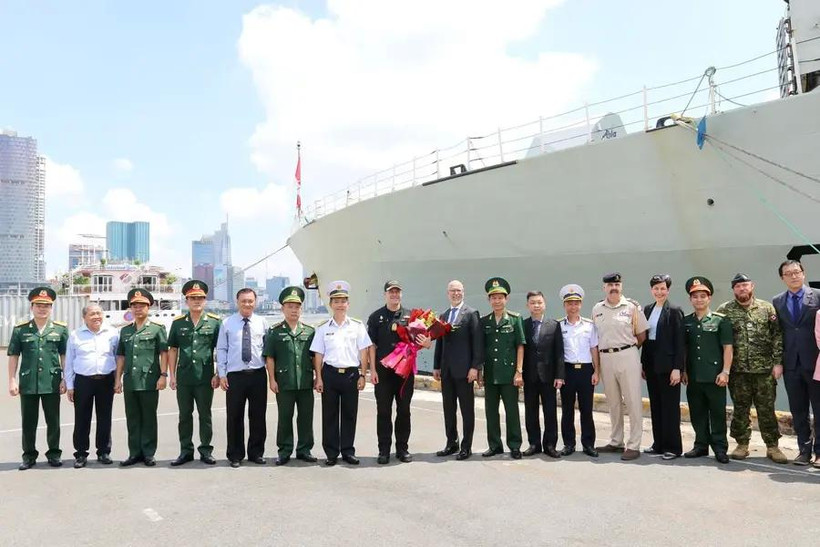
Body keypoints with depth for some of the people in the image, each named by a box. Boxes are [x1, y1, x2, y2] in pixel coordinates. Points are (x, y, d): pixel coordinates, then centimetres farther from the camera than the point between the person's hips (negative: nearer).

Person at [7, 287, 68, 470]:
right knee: (28, 422, 9)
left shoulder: (61, 329, 4)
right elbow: (13, 356, 5)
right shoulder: (20, 329, 4)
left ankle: (54, 453, 20)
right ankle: (29, 456, 21)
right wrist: (12, 380, -1)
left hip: (52, 383, 0)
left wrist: (65, 379, 0)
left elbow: (65, 356, 5)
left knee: (53, 421, 7)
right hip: (27, 384, 0)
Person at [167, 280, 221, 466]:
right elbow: (172, 350, 9)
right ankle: (186, 451, 20)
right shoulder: (178, 322, 7)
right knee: (185, 415, 10)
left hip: (205, 377, -2)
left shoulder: (214, 321, 1)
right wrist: (172, 375, 3)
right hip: (183, 378, 2)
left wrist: (218, 375, -4)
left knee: (205, 415, 7)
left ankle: (206, 451, 17)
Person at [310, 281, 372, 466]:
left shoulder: (357, 326, 3)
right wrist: (318, 378, -1)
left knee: (349, 414, 6)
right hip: (330, 374, 0)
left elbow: (364, 352, 3)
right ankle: (331, 453, 15)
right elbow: (318, 354, 5)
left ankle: (348, 451, 17)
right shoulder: (323, 328, 5)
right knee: (329, 415, 5)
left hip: (351, 374, 0)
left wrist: (362, 375, -2)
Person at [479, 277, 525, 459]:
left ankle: (515, 446, 13)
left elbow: (520, 347, -2)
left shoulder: (515, 319, -1)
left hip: (509, 372, -3)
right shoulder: (484, 321, 7)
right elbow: (480, 348, 10)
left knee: (512, 410, 2)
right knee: (490, 410, 9)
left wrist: (519, 372, -7)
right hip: (490, 374, 3)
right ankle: (495, 445, 20)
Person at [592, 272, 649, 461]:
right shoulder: (597, 309, 9)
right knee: (613, 402, 13)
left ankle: (634, 446, 3)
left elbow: (642, 335, 1)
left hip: (627, 355, -4)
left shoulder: (632, 306, -3)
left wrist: (627, 349, 2)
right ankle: (616, 442, 24)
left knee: (633, 401, -2)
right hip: (605, 357, 4)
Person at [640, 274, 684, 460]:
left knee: (670, 406, 0)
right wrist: (643, 364, 10)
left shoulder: (674, 311, -8)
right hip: (651, 364, 6)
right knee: (655, 405, 12)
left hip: (667, 364, -6)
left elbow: (679, 341, -11)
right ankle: (659, 444, 21)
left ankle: (673, 447, 9)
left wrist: (677, 368, -16)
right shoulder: (647, 309, 11)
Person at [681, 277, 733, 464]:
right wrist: (683, 370, 9)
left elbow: (727, 348, -3)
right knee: (697, 413, 10)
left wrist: (725, 372, -9)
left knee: (718, 413, 2)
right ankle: (701, 445, 22)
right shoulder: (686, 322, 9)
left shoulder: (720, 320, -1)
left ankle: (720, 448, 12)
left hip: (714, 376, -4)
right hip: (693, 377, 4)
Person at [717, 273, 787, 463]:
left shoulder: (767, 308, 5)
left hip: (764, 369, 0)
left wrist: (778, 362, -5)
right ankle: (742, 444, 18)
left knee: (767, 408, 4)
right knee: (740, 408, 7)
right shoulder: (724, 310, 3)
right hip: (738, 370, 0)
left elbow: (778, 336, 2)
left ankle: (772, 446, 13)